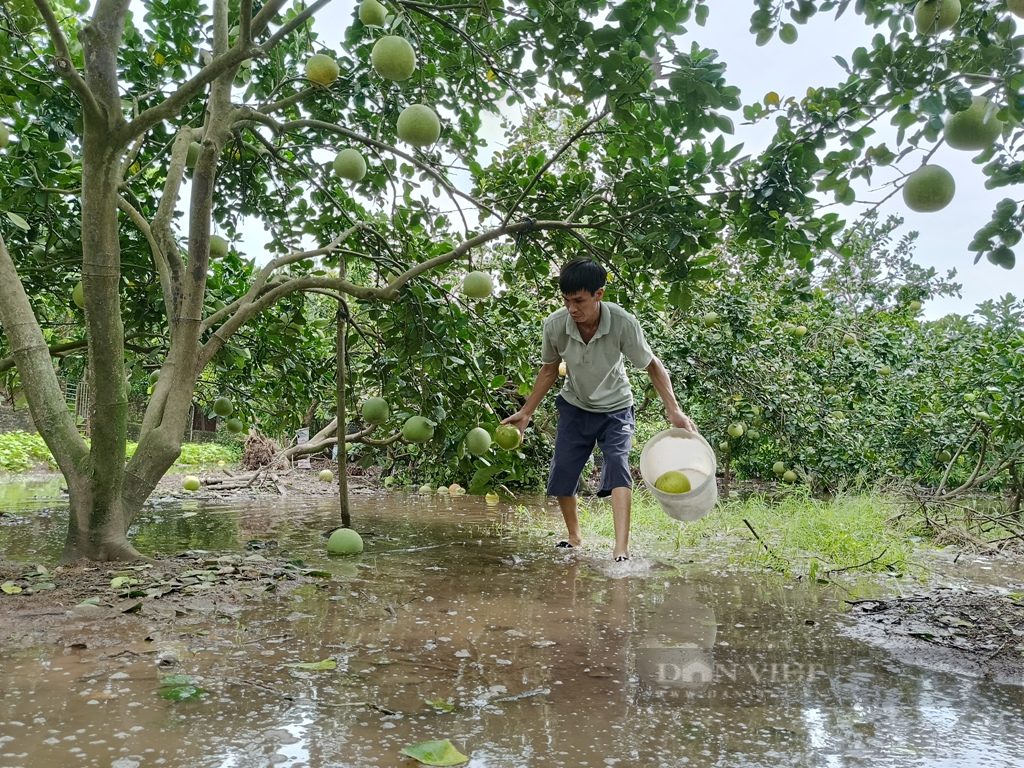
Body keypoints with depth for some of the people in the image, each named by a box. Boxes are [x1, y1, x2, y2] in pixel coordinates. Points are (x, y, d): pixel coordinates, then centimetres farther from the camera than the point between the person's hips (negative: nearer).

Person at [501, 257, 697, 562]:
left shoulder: (623, 323, -30)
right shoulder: (554, 324, -22)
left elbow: (652, 365, -15)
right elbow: (549, 370, -2)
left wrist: (673, 411, -23)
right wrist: (526, 412, 0)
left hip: (616, 409, -2)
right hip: (575, 407, 3)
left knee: (618, 465, -24)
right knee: (561, 475, -1)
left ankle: (621, 549, -27)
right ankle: (574, 538, 22)